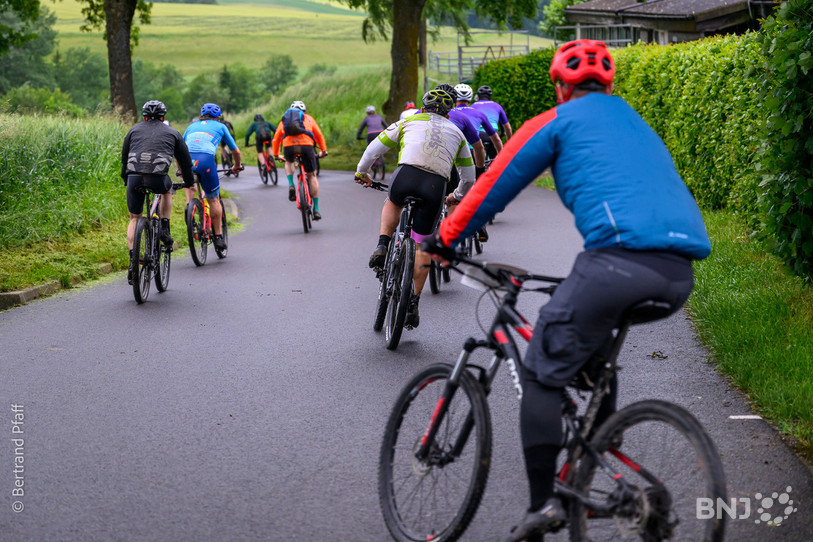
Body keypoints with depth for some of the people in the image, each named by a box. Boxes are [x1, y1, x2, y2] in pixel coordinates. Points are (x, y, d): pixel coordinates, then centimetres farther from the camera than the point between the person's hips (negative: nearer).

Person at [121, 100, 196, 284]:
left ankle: (133, 261, 4)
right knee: (167, 190, 36)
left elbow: (124, 158, 29)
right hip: (158, 179, -1)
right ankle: (165, 230, 21)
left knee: (134, 219, 17)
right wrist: (189, 183, 42)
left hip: (134, 178, 1)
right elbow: (185, 160, 27)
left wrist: (126, 180, 43)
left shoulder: (134, 130, 24)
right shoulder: (172, 133, 21)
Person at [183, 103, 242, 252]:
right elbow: (236, 151, 32)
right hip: (206, 160, -2)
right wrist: (236, 166, 51)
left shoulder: (192, 126, 33)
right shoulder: (220, 126, 26)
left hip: (186, 160, 3)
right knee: (214, 199, 11)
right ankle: (218, 237, 13)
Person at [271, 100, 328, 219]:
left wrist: (276, 155, 43)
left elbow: (276, 139, 31)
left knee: (289, 162, 37)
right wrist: (324, 150, 39)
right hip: (306, 145, -1)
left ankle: (291, 185, 10)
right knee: (312, 176, 13)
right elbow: (319, 135, 28)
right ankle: (316, 210, 12)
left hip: (288, 146, 1)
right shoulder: (308, 118, 28)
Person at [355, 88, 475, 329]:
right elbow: (469, 175, 34)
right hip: (436, 185, 1)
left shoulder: (409, 121, 25)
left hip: (406, 175, -1)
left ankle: (382, 248, 13)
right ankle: (413, 304, 11)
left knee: (393, 203, 36)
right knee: (422, 244, 16)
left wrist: (362, 172, 43)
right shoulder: (456, 132, 30)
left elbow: (375, 148, 27)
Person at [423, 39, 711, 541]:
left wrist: (445, 239, 29)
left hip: (620, 255, -7)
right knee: (593, 335, 34)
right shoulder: (640, 126, 34)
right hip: (680, 275, 7)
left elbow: (495, 186, 16)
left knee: (543, 372, 4)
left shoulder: (558, 121, 14)